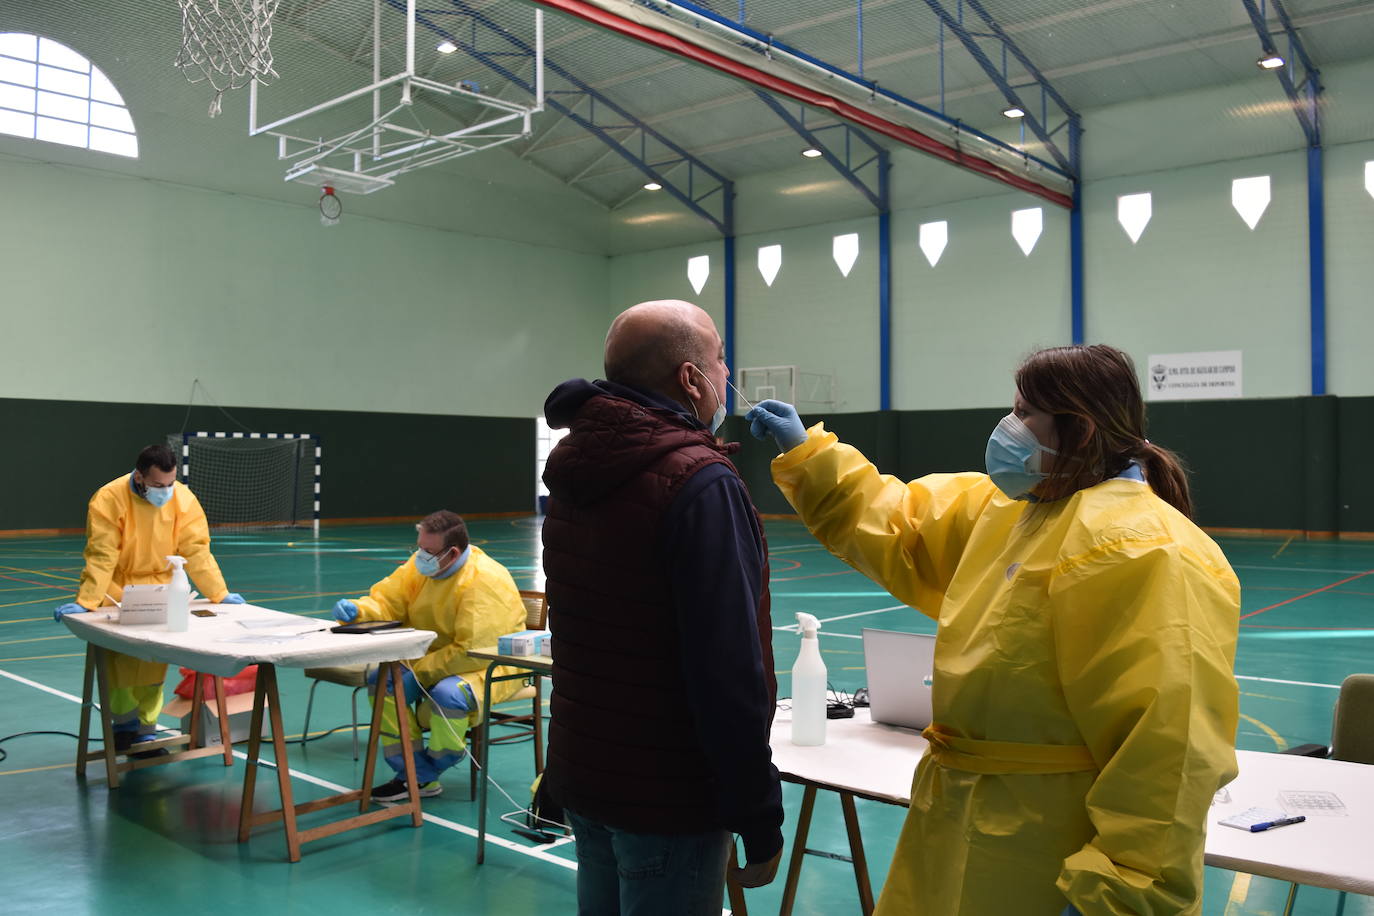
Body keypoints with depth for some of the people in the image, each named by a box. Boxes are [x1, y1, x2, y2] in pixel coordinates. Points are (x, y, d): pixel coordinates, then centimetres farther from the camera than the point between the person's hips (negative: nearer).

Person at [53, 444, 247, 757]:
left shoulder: (183, 499, -10)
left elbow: (196, 551, -8)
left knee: (154, 659, -3)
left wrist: (220, 594, -13)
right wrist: (84, 603, -27)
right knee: (120, 658, -13)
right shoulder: (109, 500, -19)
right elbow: (101, 558, -20)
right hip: (116, 591, -2)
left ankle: (144, 732, 9)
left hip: (158, 590, 2)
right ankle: (124, 722, 9)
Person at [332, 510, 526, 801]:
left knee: (447, 693, -35)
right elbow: (388, 602, 5)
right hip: (435, 656, 8)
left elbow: (473, 653, -29)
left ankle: (426, 773, -4)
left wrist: (419, 672, -23)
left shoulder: (484, 582, -28)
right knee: (380, 678, -11)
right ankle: (417, 776, -7)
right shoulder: (420, 566, -4)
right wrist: (357, 609, -18)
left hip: (492, 666, -8)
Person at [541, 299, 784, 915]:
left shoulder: (575, 479, 6)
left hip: (579, 773, 8)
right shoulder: (701, 483, -20)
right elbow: (729, 672, -24)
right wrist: (759, 822, -17)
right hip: (669, 798, -8)